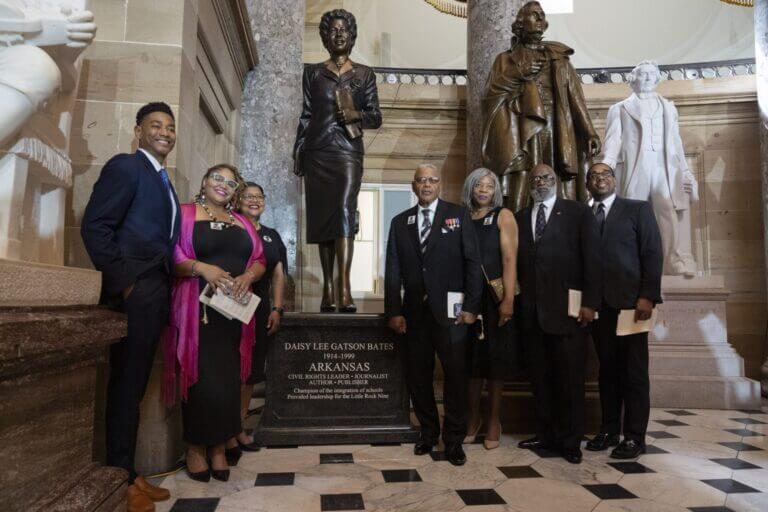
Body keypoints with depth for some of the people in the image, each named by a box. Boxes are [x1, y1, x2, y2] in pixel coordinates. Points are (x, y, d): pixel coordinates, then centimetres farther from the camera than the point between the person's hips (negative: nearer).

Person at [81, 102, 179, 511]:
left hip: (156, 295, 8)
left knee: (135, 385, 12)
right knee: (125, 385, -1)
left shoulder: (164, 181, 21)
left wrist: (166, 290, 12)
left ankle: (128, 472, 22)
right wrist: (123, 283, -15)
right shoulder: (125, 166, -3)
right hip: (134, 293, -8)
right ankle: (119, 479, 11)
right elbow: (94, 226, -12)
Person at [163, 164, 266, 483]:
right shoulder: (184, 214, 5)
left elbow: (259, 260, 14)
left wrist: (248, 275, -7)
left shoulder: (242, 223, 19)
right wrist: (202, 268, -20)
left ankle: (219, 447, 16)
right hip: (197, 309, -4)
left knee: (229, 379, 4)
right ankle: (195, 447, 15)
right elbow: (169, 256, -6)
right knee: (201, 377, -3)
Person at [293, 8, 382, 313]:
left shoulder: (364, 74, 12)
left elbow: (376, 117, 10)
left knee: (345, 212, -19)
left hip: (348, 152, -2)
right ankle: (328, 289, 9)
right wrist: (297, 153, 7)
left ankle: (344, 290, -25)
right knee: (322, 217, 1)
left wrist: (357, 115, -11)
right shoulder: (313, 72, 15)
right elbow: (306, 115, 13)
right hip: (317, 152, 2)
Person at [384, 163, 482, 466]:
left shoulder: (459, 215, 3)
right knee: (417, 376, 10)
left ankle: (454, 440, 18)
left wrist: (471, 307, -8)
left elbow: (473, 262, -2)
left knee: (456, 374, 2)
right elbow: (393, 270, 7)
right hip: (414, 312, 3)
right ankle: (428, 431, 29)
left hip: (450, 311, -3)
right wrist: (393, 311, 0)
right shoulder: (400, 222, 10)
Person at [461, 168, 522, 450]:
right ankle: (473, 418, 23)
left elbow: (510, 259, -8)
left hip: (495, 297, -3)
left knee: (495, 358, 6)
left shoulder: (503, 216, 0)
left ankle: (493, 420, 19)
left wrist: (508, 299, -17)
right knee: (471, 357, 8)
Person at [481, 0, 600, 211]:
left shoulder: (559, 58, 19)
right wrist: (517, 76, -8)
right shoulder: (506, 59, 13)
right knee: (523, 193, -13)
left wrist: (589, 132, 3)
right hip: (524, 136, -2)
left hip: (557, 135, 2)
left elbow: (574, 97, 11)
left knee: (560, 198, -4)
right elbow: (491, 96, 1)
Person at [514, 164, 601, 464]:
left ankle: (570, 440, 18)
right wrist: (514, 301, 2)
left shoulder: (579, 212, 4)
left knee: (569, 378, 4)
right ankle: (546, 434, 23)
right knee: (539, 378, 10)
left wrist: (590, 303, -9)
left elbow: (592, 259, -3)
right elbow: (515, 261, 10)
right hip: (531, 312, 4)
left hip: (567, 310, -3)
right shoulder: (519, 218, 14)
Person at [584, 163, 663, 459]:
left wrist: (648, 296, -13)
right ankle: (609, 430, 18)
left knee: (634, 372, 1)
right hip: (598, 304, 3)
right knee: (607, 369, 10)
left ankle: (635, 437, 10)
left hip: (629, 301, -3)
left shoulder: (638, 209, 5)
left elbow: (653, 254, -3)